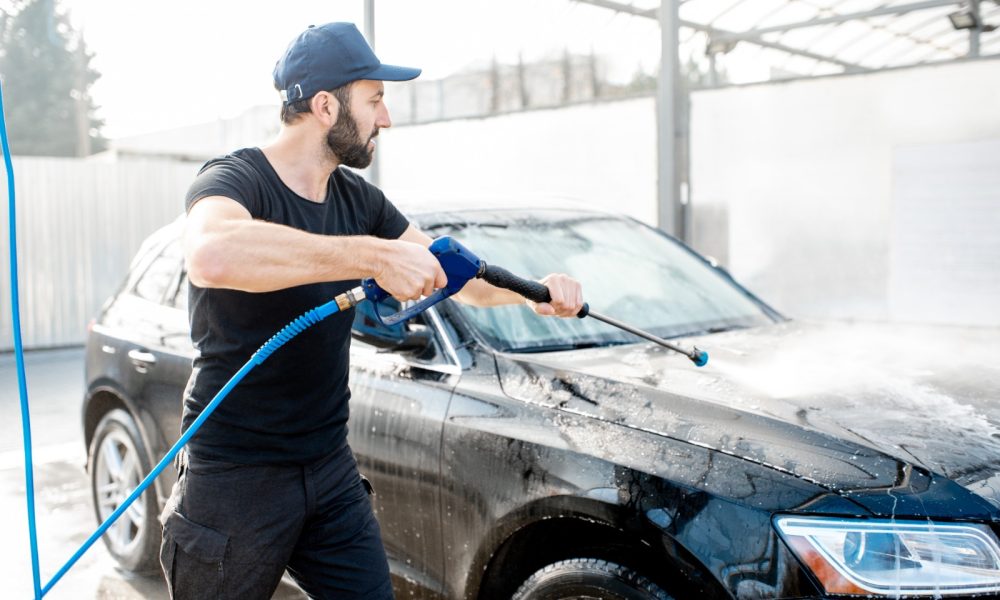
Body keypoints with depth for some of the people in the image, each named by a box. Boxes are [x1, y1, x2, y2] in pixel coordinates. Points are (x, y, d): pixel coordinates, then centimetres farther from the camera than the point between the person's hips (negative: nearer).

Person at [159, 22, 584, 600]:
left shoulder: (358, 200, 6)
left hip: (331, 470, 6)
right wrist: (374, 256, -40)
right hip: (235, 480, -6)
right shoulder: (236, 178, -16)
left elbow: (453, 273, 11)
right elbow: (212, 254, -40)